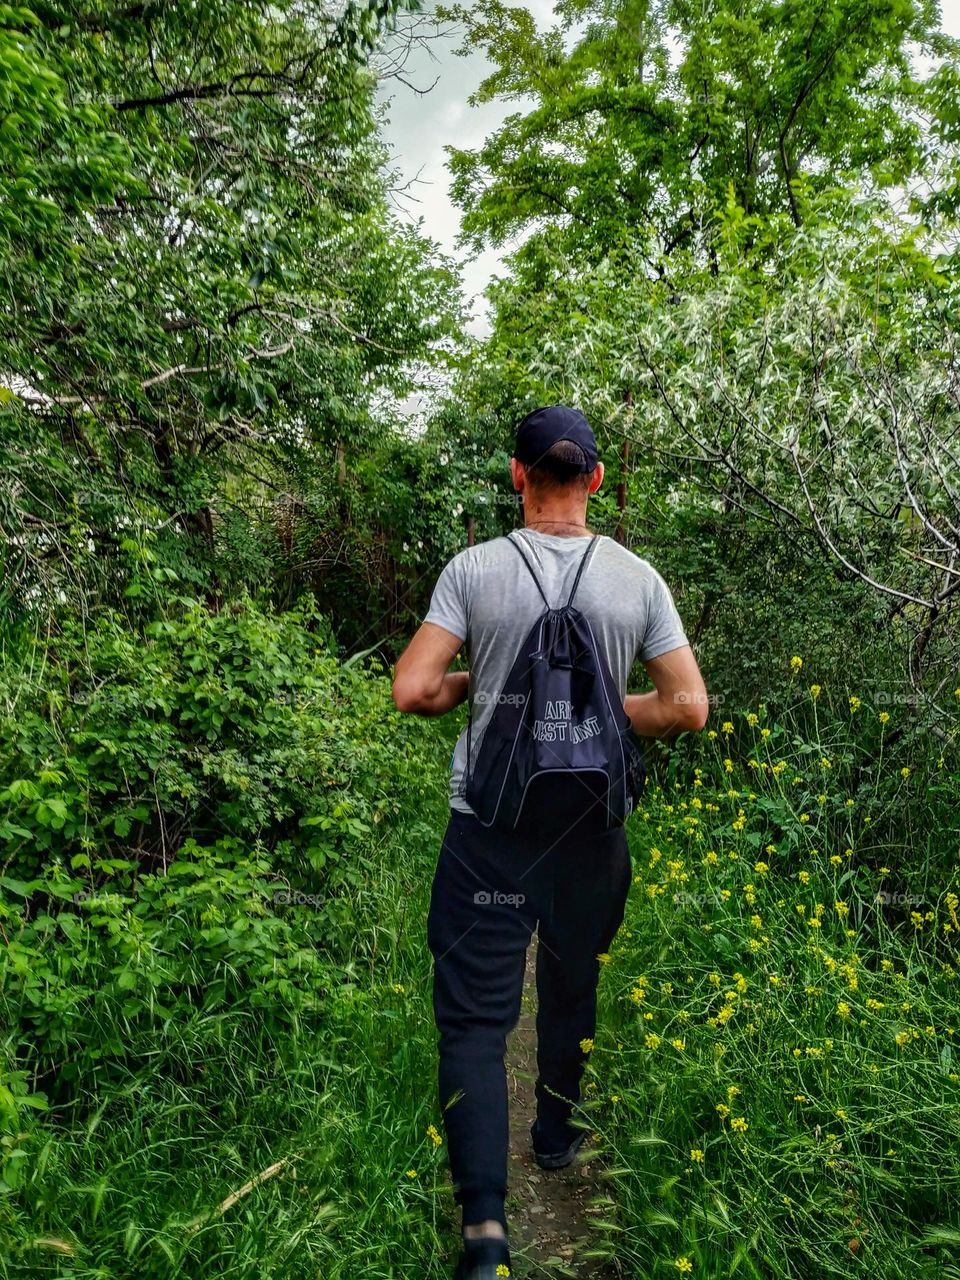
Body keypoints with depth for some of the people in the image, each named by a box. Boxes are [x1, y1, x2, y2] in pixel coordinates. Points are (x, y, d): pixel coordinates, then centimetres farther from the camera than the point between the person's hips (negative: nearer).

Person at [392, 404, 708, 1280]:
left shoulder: (473, 569, -9)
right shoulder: (639, 579, -4)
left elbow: (413, 691, -12)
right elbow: (688, 706, -5)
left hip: (490, 823, -2)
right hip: (590, 825, 3)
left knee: (476, 1012, 6)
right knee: (573, 989, 24)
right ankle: (557, 1137, 46)